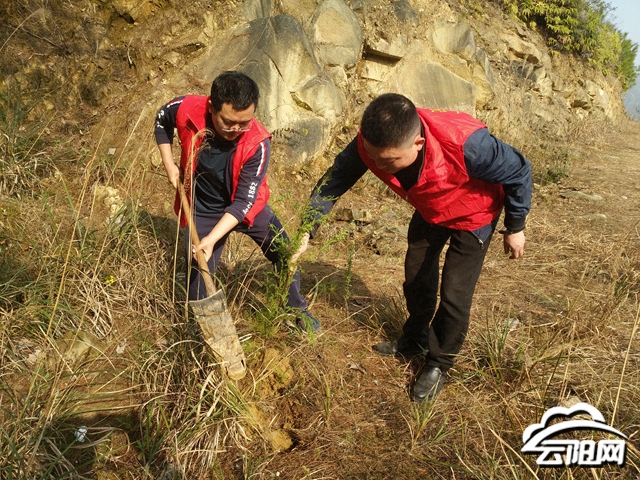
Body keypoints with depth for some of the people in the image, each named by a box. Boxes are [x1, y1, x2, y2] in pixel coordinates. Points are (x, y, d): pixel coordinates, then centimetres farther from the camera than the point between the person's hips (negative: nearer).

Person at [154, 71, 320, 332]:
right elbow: (161, 120, 1)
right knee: (197, 275, 4)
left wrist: (211, 240, -36)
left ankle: (297, 308, 34)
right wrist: (169, 165, -5)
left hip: (247, 206, 0)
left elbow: (244, 201, -28)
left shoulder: (257, 142, -31)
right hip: (203, 210, 1)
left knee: (285, 255, 6)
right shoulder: (187, 109, -25)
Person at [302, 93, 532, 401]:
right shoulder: (371, 144, -32)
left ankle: (439, 364, 19)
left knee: (454, 294, -6)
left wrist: (515, 228, -13)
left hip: (472, 216, -4)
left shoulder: (466, 145, -45)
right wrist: (307, 232, -27)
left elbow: (518, 172, -26)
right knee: (416, 278, 17)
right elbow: (333, 182, -18)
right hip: (429, 211, 5)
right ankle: (415, 340, 42)